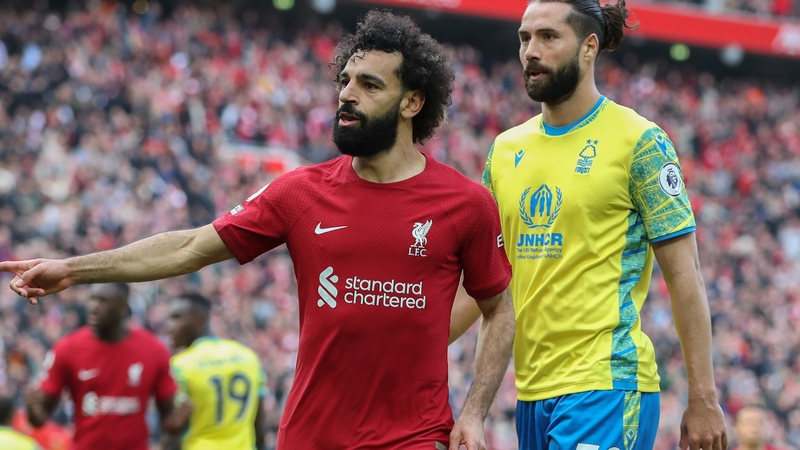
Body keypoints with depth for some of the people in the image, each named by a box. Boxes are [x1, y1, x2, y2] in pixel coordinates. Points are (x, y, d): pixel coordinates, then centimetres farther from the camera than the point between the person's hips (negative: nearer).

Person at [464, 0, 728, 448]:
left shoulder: (639, 142, -5)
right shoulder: (506, 150, 12)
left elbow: (685, 276, -6)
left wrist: (703, 399, -9)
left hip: (607, 385, -6)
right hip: (532, 390, 6)